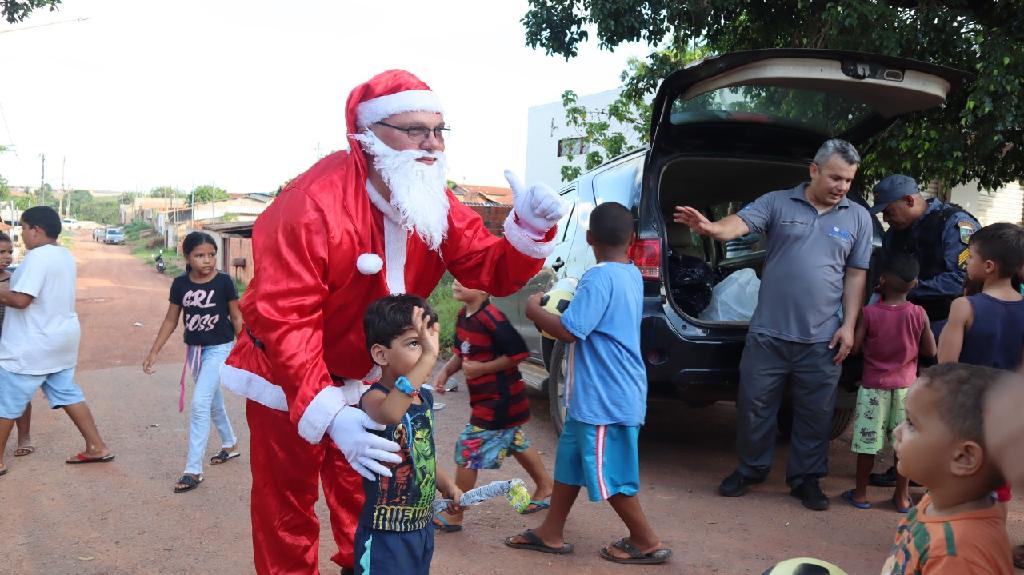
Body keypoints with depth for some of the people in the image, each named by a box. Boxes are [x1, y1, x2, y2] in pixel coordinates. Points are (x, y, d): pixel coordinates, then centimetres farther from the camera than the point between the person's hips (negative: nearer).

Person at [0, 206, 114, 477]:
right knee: (67, 394, 15)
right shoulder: (65, 255, 9)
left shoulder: (37, 257, -21)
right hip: (61, 338, 9)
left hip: (33, 345, -9)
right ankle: (97, 448, 16)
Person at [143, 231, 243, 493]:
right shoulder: (180, 284, -5)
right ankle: (230, 444, 44)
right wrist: (153, 352, 3)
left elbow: (236, 317, -6)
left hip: (219, 348, -5)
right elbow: (171, 320, 4)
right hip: (194, 349, 5)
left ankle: (193, 470, -8)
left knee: (200, 404, -13)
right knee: (213, 402, 20)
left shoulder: (224, 282, -14)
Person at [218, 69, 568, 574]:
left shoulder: (434, 201, -7)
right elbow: (286, 317, -32)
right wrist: (328, 414, -41)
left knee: (367, 502, 16)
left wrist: (528, 229, -29)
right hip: (289, 381, -5)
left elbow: (491, 271, -7)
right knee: (287, 510, 7)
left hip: (365, 381, 6)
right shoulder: (313, 204, -29)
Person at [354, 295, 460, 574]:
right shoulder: (374, 397, -21)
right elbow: (389, 414, -48)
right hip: (385, 535, -8)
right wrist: (428, 358, -50)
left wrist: (446, 485, 9)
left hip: (423, 527, 8)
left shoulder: (426, 397, 5)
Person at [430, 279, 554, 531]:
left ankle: (453, 517, 7)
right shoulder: (463, 315, 3)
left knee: (467, 451, -5)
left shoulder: (490, 318, -25)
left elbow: (518, 353, -24)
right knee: (516, 442, 24)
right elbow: (461, 353, 15)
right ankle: (546, 487, 43)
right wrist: (445, 371, -2)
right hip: (488, 398, 10)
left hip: (498, 400, -10)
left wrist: (482, 368, -21)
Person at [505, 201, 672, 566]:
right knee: (570, 460, 18)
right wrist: (574, 302, 19)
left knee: (609, 474, 4)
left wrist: (534, 310, -10)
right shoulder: (631, 275, 9)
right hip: (597, 394, 10)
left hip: (606, 398, -10)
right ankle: (551, 534, 28)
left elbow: (569, 331, -26)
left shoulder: (599, 278, -21)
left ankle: (647, 543, 18)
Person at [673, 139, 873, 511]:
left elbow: (856, 275, 8)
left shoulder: (858, 218, 7)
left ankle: (806, 478, 27)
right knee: (754, 404, 7)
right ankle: (750, 469, 27)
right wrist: (710, 228, -39)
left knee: (815, 413, 10)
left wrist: (848, 326, 1)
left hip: (822, 338, 1)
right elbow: (739, 223, -16)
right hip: (769, 332, -1)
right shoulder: (777, 203, 0)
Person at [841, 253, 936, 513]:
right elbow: (930, 351, 0)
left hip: (873, 386, -2)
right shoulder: (919, 314, -8)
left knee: (867, 442, 7)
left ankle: (860, 494, 17)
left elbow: (854, 347, -10)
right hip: (906, 386, 2)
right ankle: (902, 496, 19)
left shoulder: (869, 312, -14)